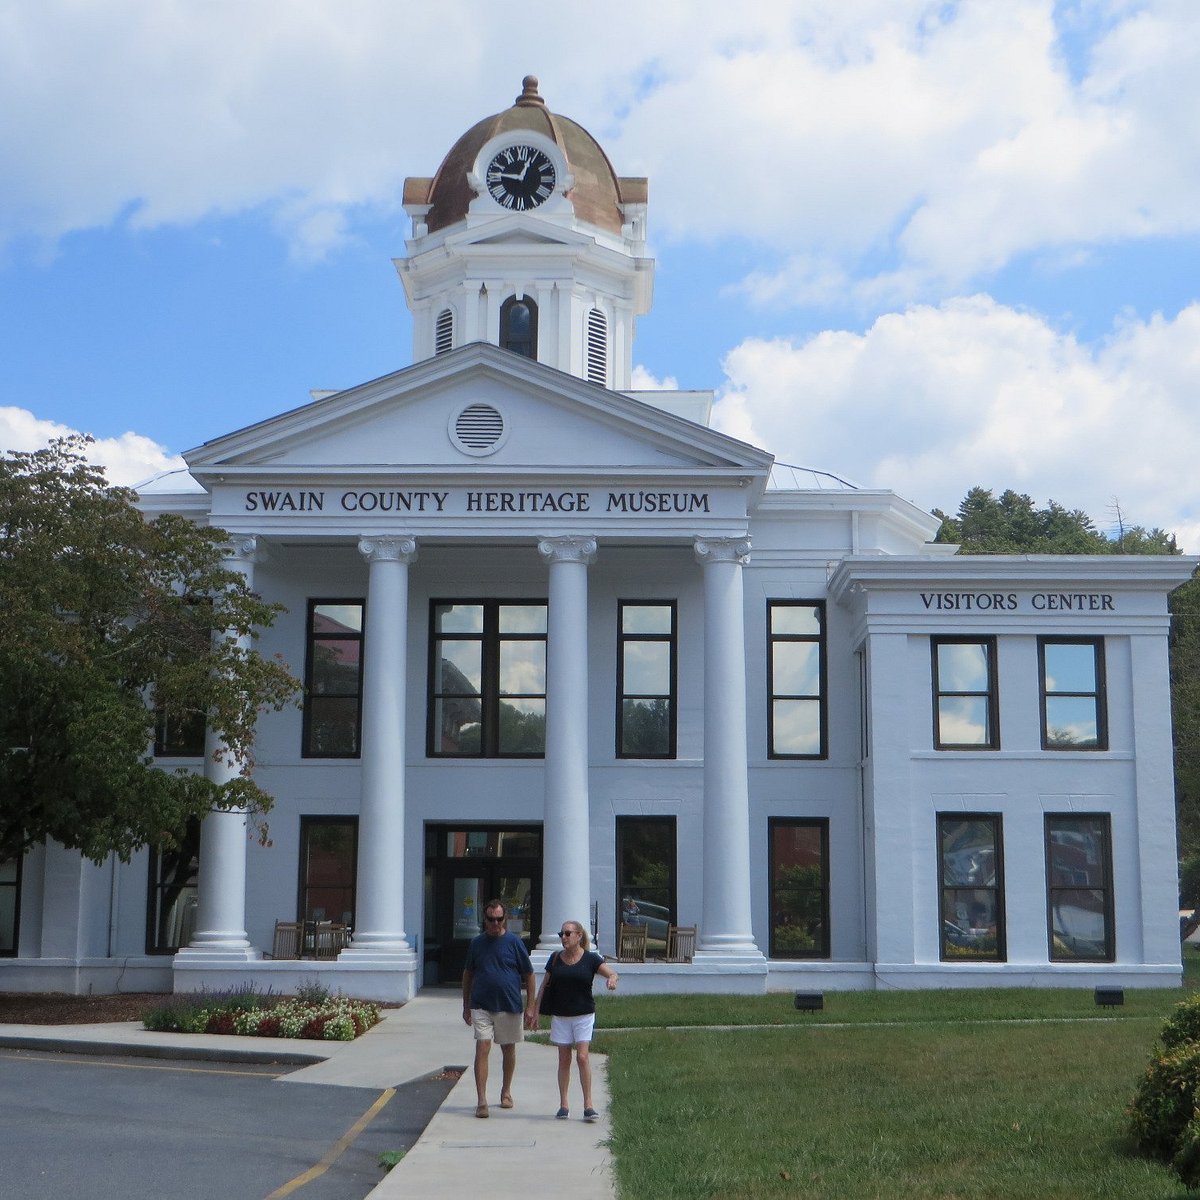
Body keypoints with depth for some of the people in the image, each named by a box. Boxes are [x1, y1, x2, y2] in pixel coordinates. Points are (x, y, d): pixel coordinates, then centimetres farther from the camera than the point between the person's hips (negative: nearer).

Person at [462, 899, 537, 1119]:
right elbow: (468, 974, 14)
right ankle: (481, 1101, -12)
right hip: (481, 1006, 0)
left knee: (508, 1050, 12)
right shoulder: (476, 943, 4)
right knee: (482, 1049, -10)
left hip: (509, 1006, 0)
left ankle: (506, 1092, 32)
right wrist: (466, 1006, 12)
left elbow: (529, 975, 2)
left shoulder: (514, 942, -3)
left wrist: (530, 1005, -2)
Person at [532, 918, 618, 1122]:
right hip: (560, 1016, 2)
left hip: (584, 1015, -2)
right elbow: (544, 986, 10)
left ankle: (588, 1105, -6)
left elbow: (613, 973, -10)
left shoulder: (590, 959, -3)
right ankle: (563, 1105, 11)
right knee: (564, 1059, 5)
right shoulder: (555, 959, 5)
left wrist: (612, 979, -34)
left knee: (582, 1057, -11)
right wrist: (536, 1012, 7)